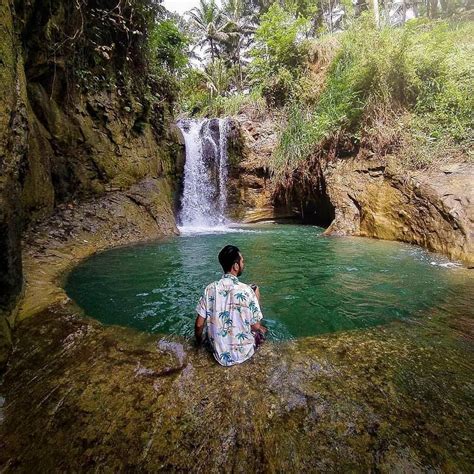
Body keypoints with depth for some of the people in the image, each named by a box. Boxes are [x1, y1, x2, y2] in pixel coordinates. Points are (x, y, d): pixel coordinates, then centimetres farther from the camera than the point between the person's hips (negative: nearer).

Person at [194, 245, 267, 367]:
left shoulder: (210, 289, -13)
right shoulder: (246, 290, -23)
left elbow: (199, 324, -7)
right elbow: (256, 327, -14)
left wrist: (199, 341, 14)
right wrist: (256, 299, 3)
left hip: (219, 354, 3)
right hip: (242, 353, -3)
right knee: (262, 330, 26)